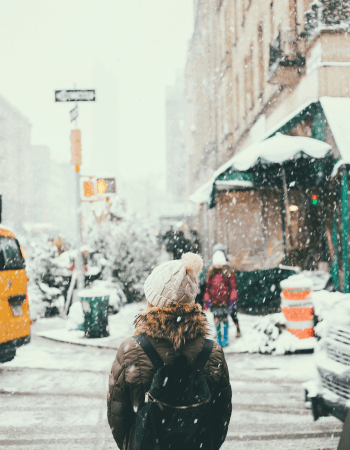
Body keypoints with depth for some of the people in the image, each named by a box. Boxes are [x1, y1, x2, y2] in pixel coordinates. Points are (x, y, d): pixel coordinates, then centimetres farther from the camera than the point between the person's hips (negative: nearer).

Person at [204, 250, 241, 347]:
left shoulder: (228, 272, -3)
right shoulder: (211, 273, 8)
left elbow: (233, 286, -4)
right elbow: (208, 287, 12)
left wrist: (233, 299, -9)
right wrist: (206, 300, 8)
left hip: (225, 301, -3)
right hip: (214, 301, 3)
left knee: (225, 319, 5)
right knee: (216, 319, 5)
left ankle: (225, 338, 16)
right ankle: (218, 338, 19)